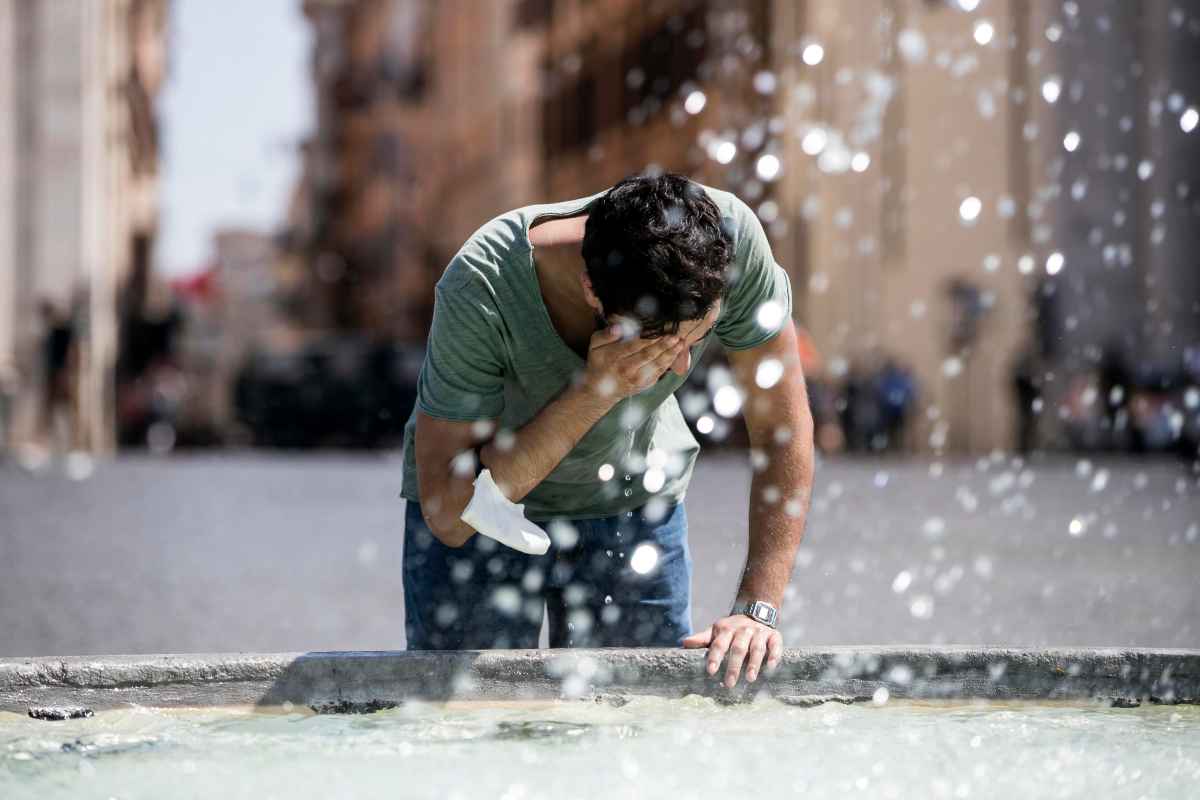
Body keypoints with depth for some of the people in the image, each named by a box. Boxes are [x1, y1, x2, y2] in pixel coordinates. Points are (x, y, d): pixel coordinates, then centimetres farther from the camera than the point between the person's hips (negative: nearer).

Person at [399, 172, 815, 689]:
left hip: (634, 499, 2)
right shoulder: (479, 292, -36)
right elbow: (448, 515, -33)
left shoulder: (730, 239, -29)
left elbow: (785, 431, -19)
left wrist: (757, 608, -26)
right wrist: (595, 393, -41)